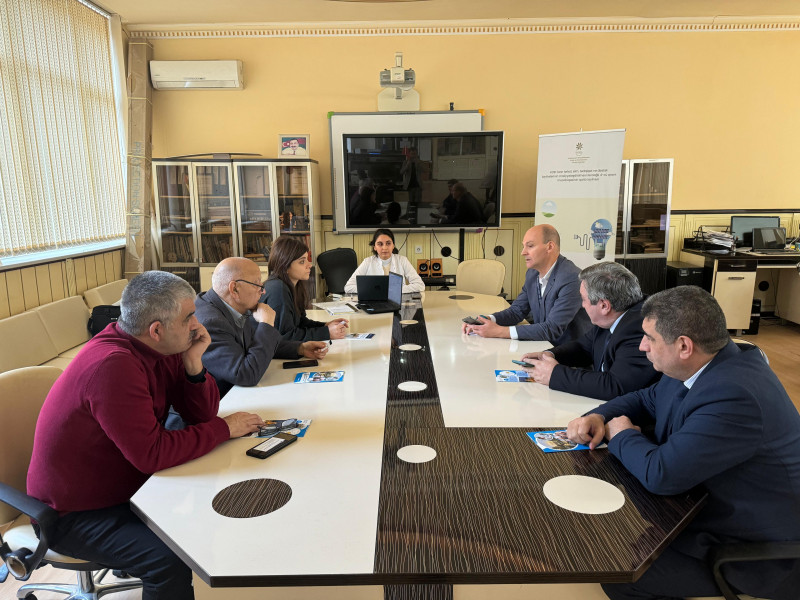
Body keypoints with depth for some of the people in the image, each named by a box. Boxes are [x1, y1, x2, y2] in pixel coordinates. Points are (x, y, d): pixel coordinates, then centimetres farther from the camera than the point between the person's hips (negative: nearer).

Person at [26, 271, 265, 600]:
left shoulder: (161, 349, -4)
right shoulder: (113, 365, -30)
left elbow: (201, 414, -1)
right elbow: (151, 454, -31)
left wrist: (193, 364, -17)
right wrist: (224, 428, -22)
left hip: (123, 488, 8)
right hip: (74, 514, -8)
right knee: (172, 559, -25)